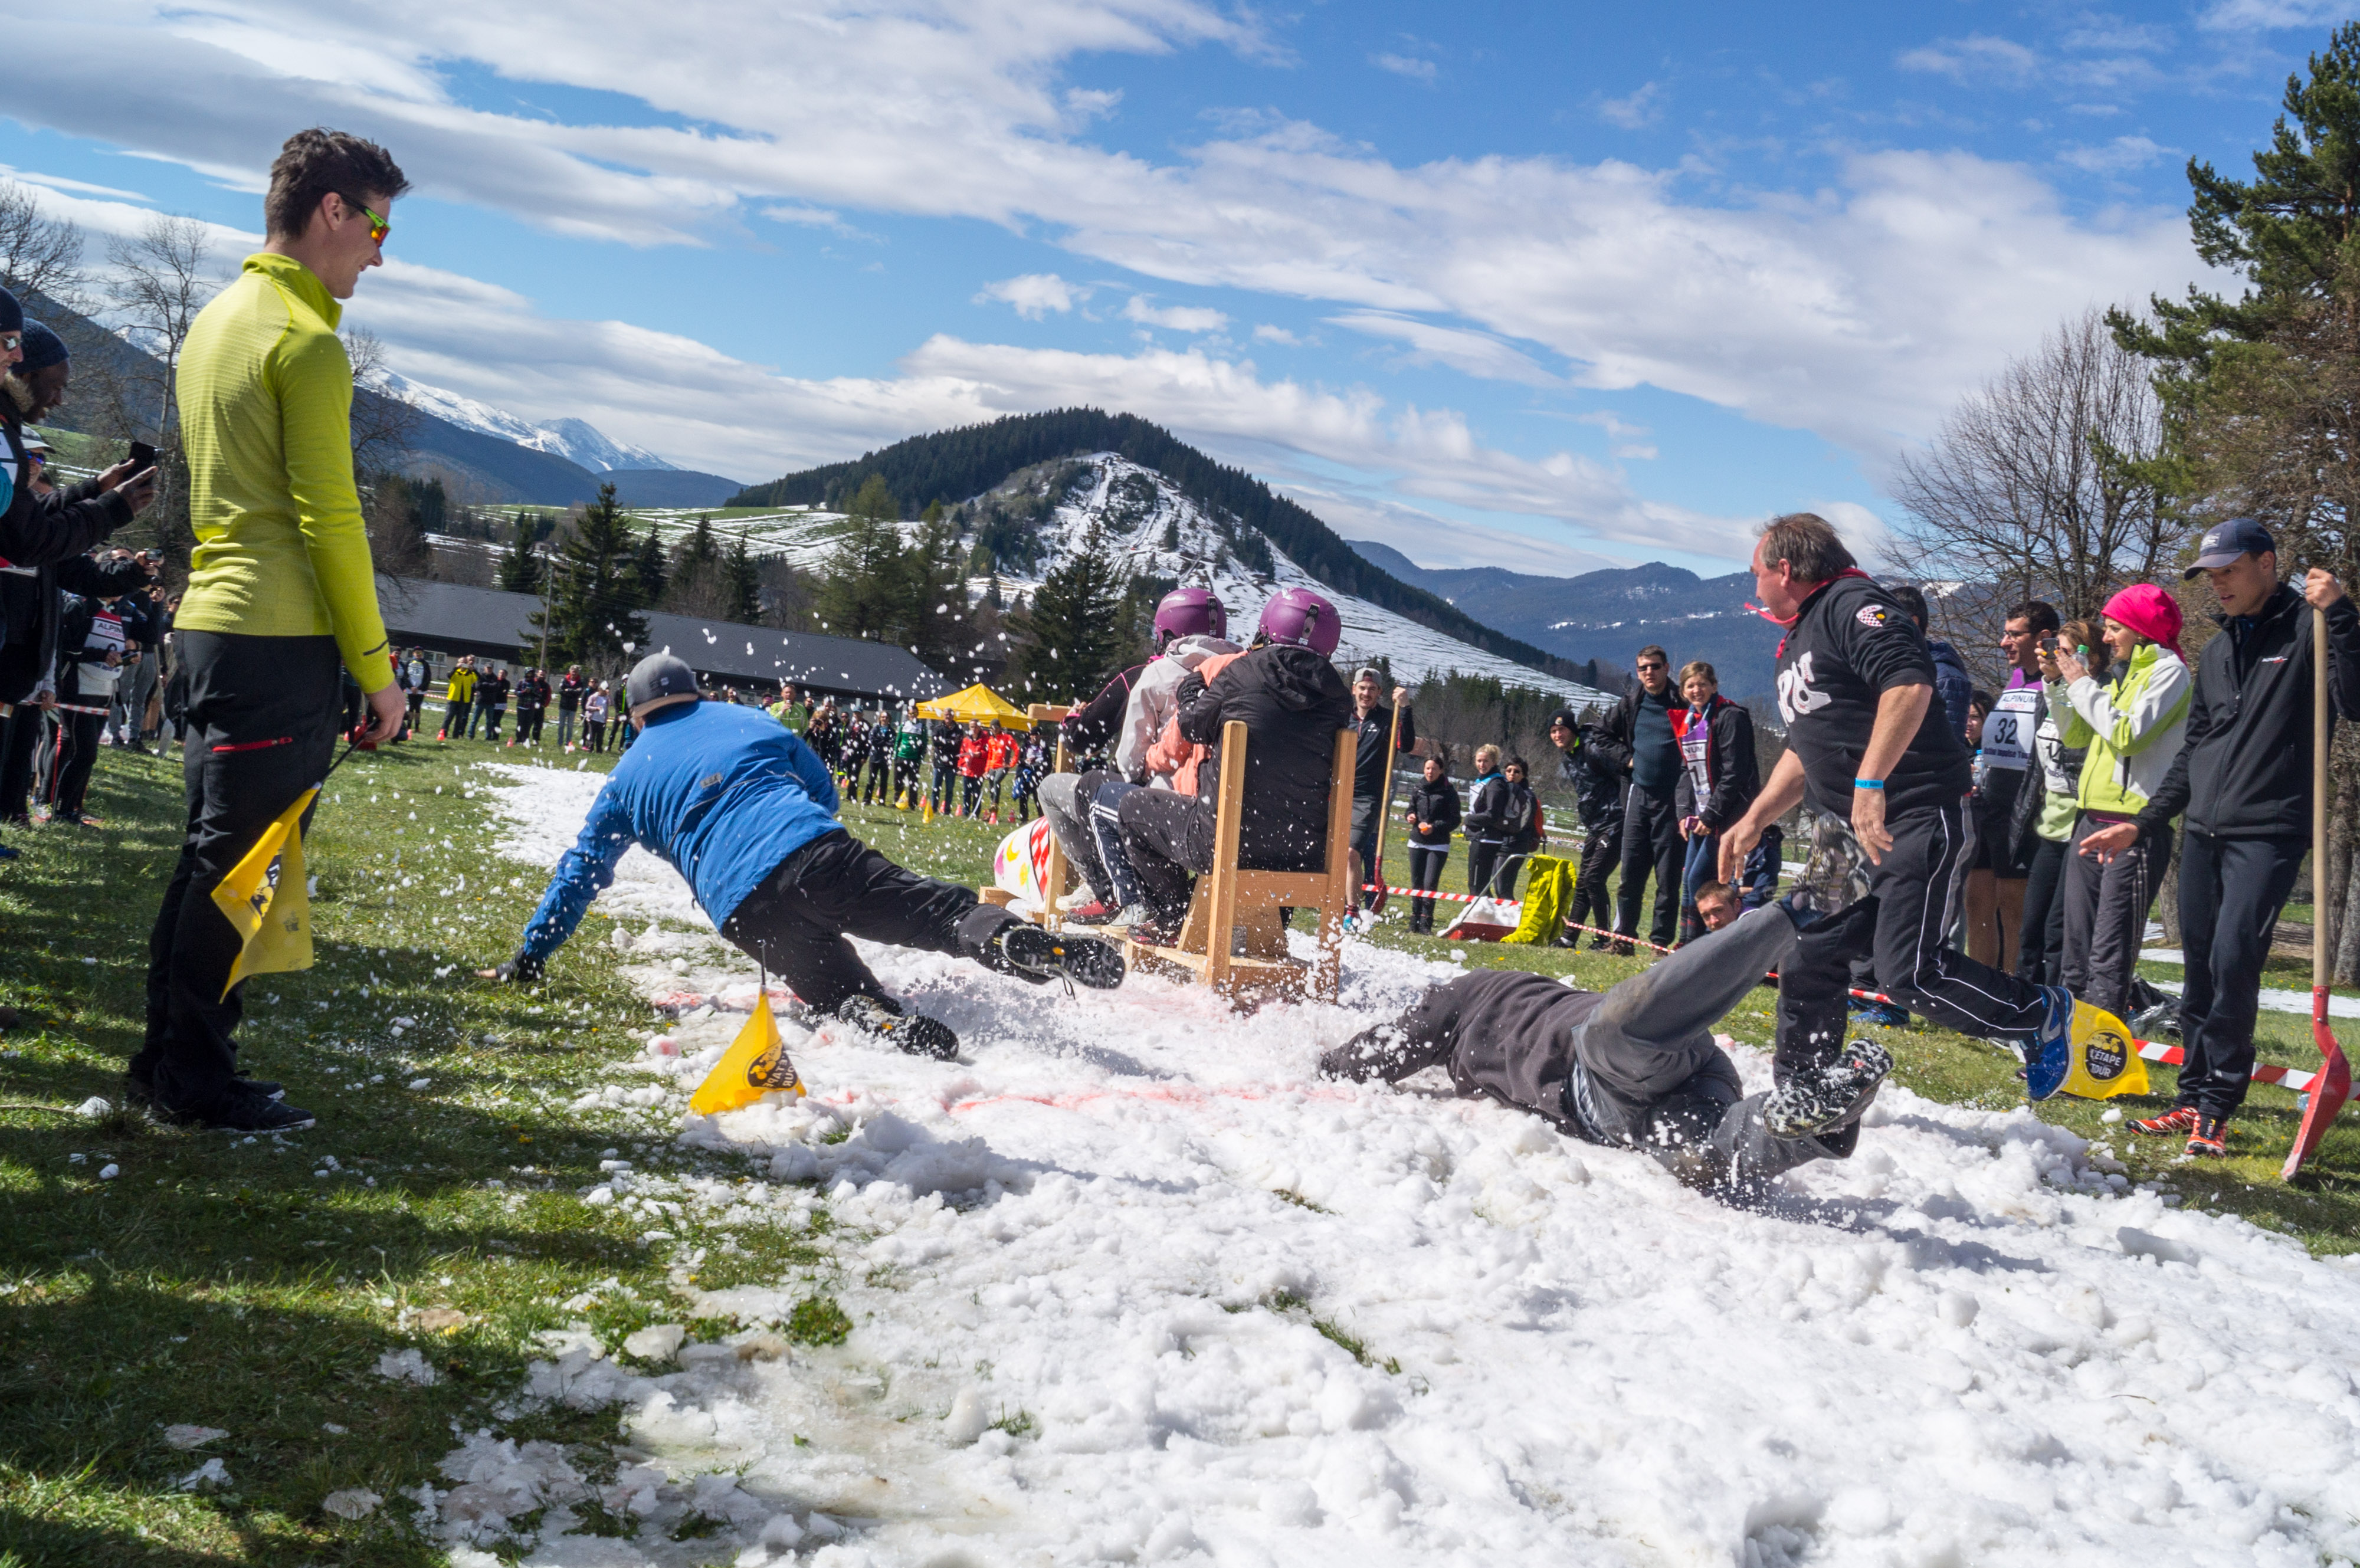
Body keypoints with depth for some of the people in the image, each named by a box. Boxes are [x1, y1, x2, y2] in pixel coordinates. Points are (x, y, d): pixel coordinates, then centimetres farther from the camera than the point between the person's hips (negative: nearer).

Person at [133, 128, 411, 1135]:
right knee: (243, 862, -3)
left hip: (211, 622, 10)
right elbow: (329, 517, -15)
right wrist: (376, 666, -11)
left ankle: (167, 1063, 22)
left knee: (211, 852, 15)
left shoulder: (214, 324, 18)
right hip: (282, 637, -10)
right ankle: (198, 1081, 4)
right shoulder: (305, 340, -12)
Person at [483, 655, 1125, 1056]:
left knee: (837, 985, 3)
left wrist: (529, 956, 42)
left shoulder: (628, 777, 28)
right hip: (817, 851, 0)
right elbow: (825, 793, 38)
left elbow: (581, 872, 32)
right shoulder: (752, 721, 30)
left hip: (743, 910, 0)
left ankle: (889, 1022, -32)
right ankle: (1010, 937, -38)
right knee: (935, 909, -6)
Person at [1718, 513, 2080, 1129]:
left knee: (1908, 973, -15)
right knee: (1808, 960, 5)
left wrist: (1870, 783, -32)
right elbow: (1804, 753, 29)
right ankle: (1799, 1106, 16)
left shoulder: (1851, 605, -10)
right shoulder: (1795, 644, 22)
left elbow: (1910, 683, -27)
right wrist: (1753, 820, 20)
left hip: (1915, 818, -10)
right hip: (1845, 826, 10)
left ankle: (2040, 1015, 8)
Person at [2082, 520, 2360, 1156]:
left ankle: (2218, 1107, -8)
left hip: (2267, 833, -7)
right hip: (2201, 834, 7)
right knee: (2200, 970, 7)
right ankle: (2194, 1097, 14)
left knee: (2233, 962, -16)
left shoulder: (2307, 627, -1)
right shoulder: (2215, 653, 20)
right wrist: (2142, 825, 19)